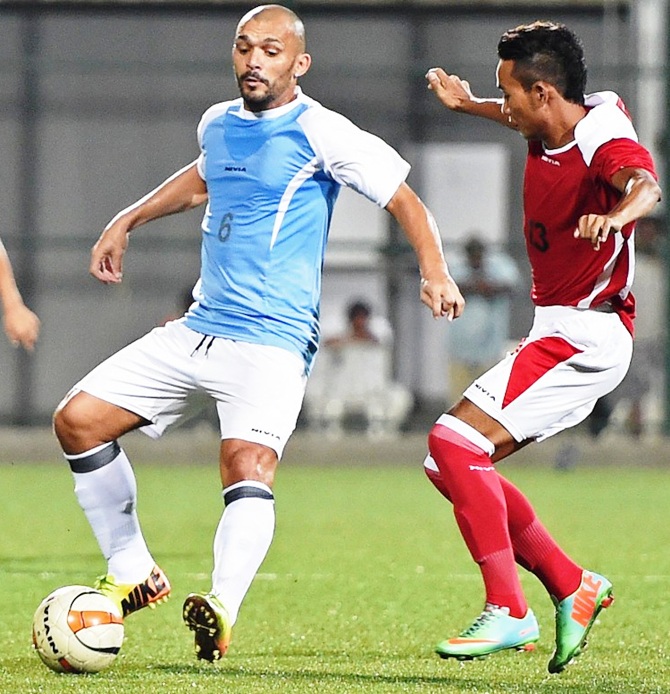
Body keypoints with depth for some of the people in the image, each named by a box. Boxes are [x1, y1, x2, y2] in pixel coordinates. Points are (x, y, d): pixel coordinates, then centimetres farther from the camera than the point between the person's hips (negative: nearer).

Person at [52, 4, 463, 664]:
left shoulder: (319, 133, -8)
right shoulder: (217, 124, 11)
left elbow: (404, 200, -7)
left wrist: (434, 271, -22)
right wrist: (125, 222, 39)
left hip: (272, 341, -7)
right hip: (197, 329, 7)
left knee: (247, 463, -31)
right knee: (77, 420, 1)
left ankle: (223, 609, -47)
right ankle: (133, 575, 13)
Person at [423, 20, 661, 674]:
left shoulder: (607, 142, -21)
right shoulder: (550, 130, 6)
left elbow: (644, 184, -45)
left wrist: (615, 214, -66)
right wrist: (468, 104, 41)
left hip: (584, 336, -10)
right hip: (555, 328, 10)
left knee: (455, 441, -20)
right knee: (451, 461, 8)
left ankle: (508, 612, -18)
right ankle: (571, 586, 13)